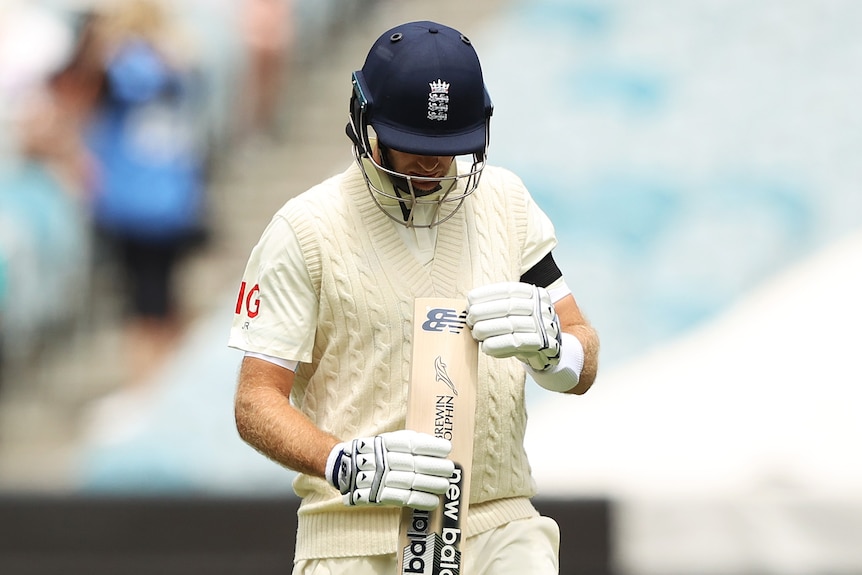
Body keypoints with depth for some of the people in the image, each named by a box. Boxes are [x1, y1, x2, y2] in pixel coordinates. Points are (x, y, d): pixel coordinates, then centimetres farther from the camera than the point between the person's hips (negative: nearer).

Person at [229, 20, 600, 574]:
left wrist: (548, 344, -16)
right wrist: (345, 464, -24)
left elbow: (583, 366, 8)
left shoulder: (504, 200, 8)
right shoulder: (307, 227, -4)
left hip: (497, 529, 3)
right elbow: (257, 402, -6)